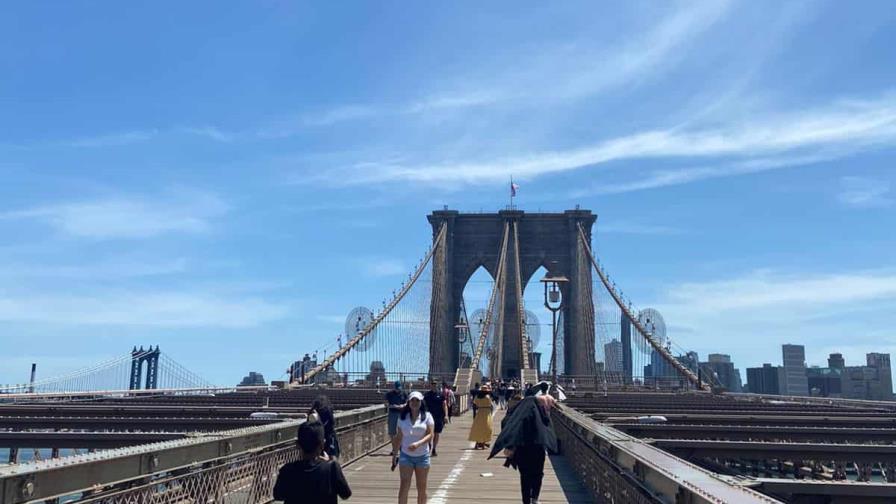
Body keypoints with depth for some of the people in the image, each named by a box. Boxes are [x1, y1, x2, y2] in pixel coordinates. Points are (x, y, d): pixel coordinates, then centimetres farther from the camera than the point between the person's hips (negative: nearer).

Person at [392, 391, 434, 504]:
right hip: (406, 455, 1)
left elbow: (430, 435, -11)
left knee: (421, 489, 8)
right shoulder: (403, 417, 4)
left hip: (422, 456, -1)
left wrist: (418, 444, -27)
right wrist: (394, 454, 8)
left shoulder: (427, 416, -3)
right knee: (404, 487, -8)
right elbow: (399, 437, 9)